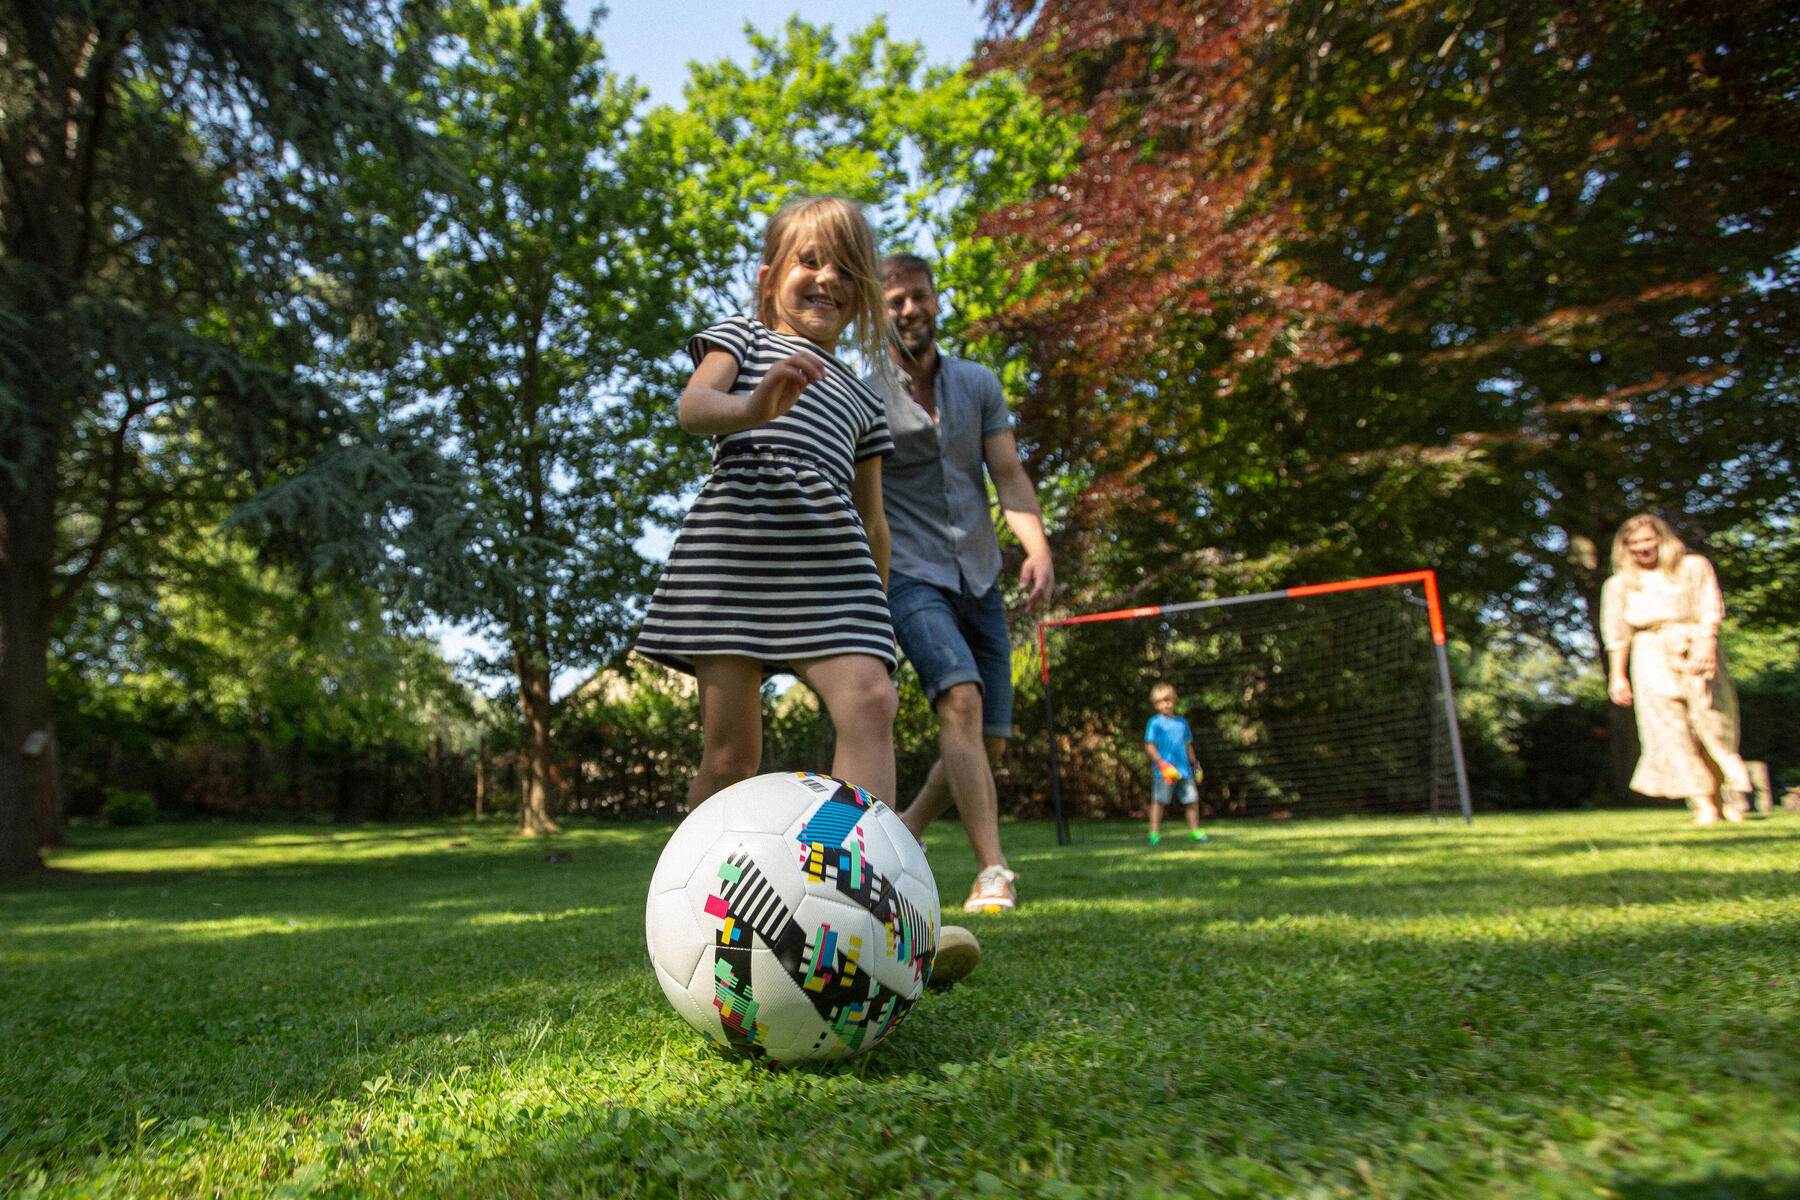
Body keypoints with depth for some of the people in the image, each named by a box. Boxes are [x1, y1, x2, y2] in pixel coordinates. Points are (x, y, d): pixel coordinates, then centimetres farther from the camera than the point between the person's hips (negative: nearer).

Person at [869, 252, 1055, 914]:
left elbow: (1008, 474, 1)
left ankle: (908, 827, 28)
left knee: (990, 741, 4)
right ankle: (993, 871, -25)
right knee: (961, 697, -28)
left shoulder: (979, 384, 9)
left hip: (979, 577, 5)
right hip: (910, 576, -4)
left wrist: (1038, 547, -14)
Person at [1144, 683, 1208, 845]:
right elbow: (1149, 746, -7)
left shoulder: (1182, 722, 16)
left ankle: (1194, 831, 20)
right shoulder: (1155, 722, -2)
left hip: (1184, 769, 5)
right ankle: (1154, 833, 1)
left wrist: (1195, 763, 20)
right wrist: (1162, 764, -15)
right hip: (1163, 771, -5)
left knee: (1192, 799, 7)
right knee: (1159, 801, -4)